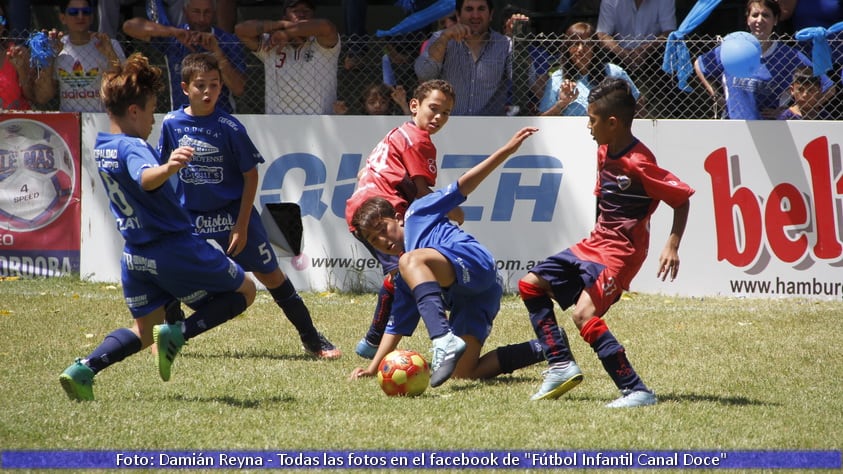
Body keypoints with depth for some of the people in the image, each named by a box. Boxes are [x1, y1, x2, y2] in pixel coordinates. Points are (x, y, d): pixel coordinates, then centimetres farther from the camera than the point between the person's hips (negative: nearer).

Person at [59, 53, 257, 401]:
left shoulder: (101, 148, 8)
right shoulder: (133, 147, -20)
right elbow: (145, 178, -44)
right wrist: (167, 169, -64)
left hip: (136, 254, 8)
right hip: (175, 249, -8)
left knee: (144, 332, 22)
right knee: (244, 291, 9)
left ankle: (82, 370, -3)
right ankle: (178, 332, -13)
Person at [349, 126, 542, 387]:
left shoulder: (417, 213, 16)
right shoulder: (403, 279, 31)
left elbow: (463, 186, 10)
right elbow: (397, 325, 32)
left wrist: (507, 150, 1)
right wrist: (373, 367, 24)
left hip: (476, 263, -9)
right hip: (465, 299, 9)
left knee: (411, 261, -29)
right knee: (463, 372, -4)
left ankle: (443, 340, -51)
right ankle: (539, 349, 10)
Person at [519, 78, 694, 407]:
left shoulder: (638, 163, -21)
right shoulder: (604, 152, 6)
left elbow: (682, 198, -20)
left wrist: (672, 245, -28)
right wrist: (600, 235, 16)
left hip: (620, 252, -10)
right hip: (594, 243, 10)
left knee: (584, 314, -26)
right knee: (531, 284, 12)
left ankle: (636, 391, -25)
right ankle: (562, 366, 10)